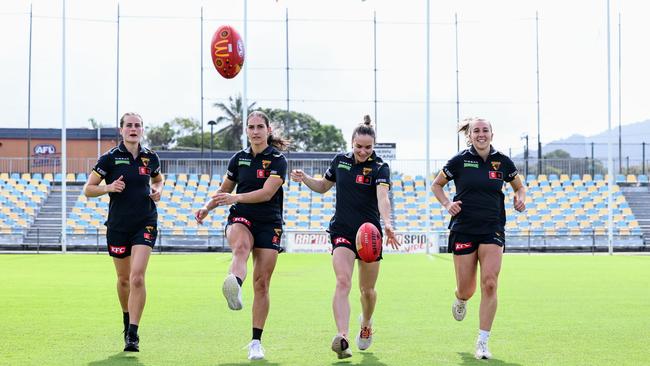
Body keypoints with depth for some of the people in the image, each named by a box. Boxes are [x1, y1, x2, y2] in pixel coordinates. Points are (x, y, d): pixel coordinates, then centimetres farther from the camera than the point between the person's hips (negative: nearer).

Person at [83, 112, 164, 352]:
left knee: (137, 277, -16)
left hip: (145, 224, 0)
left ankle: (132, 334, -14)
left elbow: (158, 179, 24)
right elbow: (88, 189, -1)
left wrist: (158, 190, 2)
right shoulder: (110, 158, -4)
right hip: (118, 225, 0)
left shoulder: (150, 157, 4)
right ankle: (127, 320, 38)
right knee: (123, 279, 12)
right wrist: (109, 188, -18)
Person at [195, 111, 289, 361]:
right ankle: (234, 289, -69)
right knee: (241, 247, -36)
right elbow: (224, 190, 21)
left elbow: (266, 192, -17)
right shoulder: (239, 158, 9)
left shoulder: (277, 160, -3)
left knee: (262, 283, -2)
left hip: (269, 225, -1)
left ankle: (256, 342, 9)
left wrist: (236, 198, -28)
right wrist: (208, 207, 5)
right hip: (240, 219, 1)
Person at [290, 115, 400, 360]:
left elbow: (382, 197, -26)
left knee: (367, 290, 12)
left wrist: (387, 223, -44)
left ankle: (366, 324, 44)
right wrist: (305, 179, 0)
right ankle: (342, 338, -31)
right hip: (342, 231, 1)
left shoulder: (380, 168, -8)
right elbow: (323, 186, 20)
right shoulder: (340, 161, 4)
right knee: (343, 282, -20)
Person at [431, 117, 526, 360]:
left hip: (492, 230, 1)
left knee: (489, 284, -14)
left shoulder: (503, 162, 3)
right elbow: (436, 185, 11)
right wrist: (447, 204, -6)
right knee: (466, 290, 2)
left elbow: (519, 187, 20)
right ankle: (460, 300, 43)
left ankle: (483, 342, -6)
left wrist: (520, 198, -2)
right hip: (463, 229, -1)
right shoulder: (460, 161, -1)